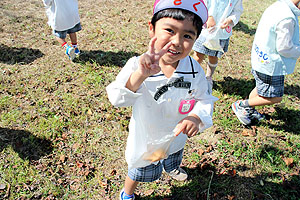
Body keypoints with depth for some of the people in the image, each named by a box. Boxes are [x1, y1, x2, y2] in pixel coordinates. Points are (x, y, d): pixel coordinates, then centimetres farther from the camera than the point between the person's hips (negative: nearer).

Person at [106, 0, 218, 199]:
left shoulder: (195, 70, -20)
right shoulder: (137, 66, -29)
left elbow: (204, 99, -11)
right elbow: (117, 99, -40)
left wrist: (197, 117, -34)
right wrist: (141, 75, -57)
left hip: (176, 137, 4)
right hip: (146, 138, -3)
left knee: (173, 160, 36)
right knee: (140, 172, 22)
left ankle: (171, 168, 74)